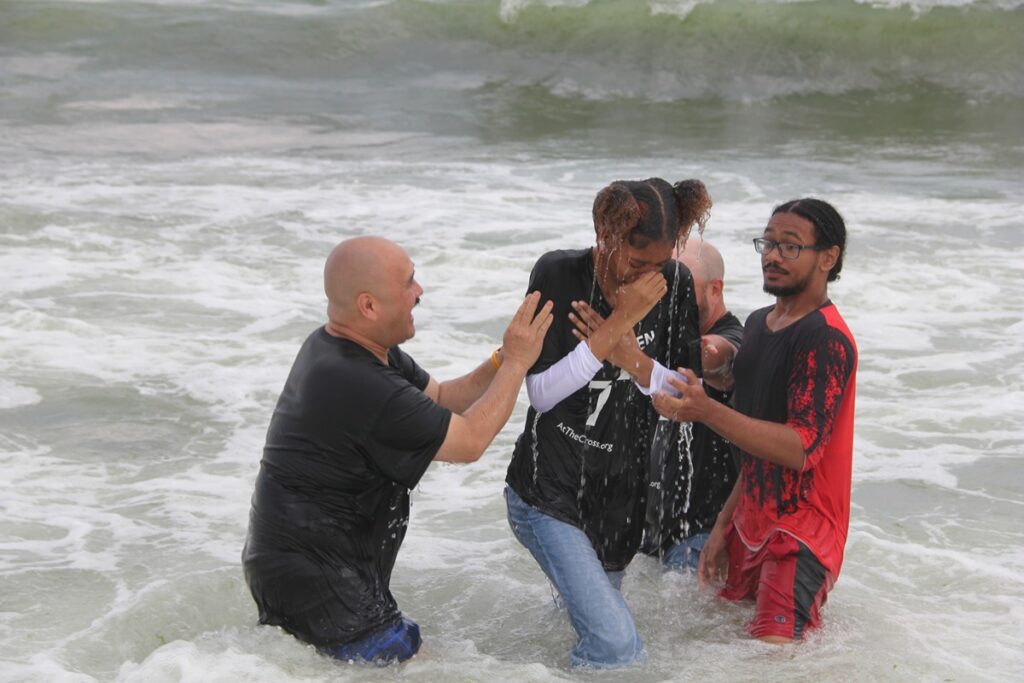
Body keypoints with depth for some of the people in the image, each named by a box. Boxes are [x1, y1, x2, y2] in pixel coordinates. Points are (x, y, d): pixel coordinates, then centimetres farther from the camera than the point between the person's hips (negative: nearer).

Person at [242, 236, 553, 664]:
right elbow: (469, 442, -17)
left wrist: (503, 359, -4)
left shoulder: (333, 346, 3)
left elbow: (441, 399, 10)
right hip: (316, 579, -10)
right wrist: (517, 362, -8)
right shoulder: (362, 388, -29)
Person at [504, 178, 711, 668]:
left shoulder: (675, 284, -5)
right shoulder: (557, 274, -15)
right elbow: (541, 394, -20)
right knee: (616, 646, -15)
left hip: (623, 493, 5)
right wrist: (620, 321, -25)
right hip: (551, 492, -5)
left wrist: (631, 357, -23)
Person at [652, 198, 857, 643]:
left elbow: (799, 448, -28)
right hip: (751, 523, 9)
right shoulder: (758, 324, 12)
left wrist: (706, 411, -37)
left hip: (800, 534, -9)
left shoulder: (827, 341, -17)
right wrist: (724, 524, 16)